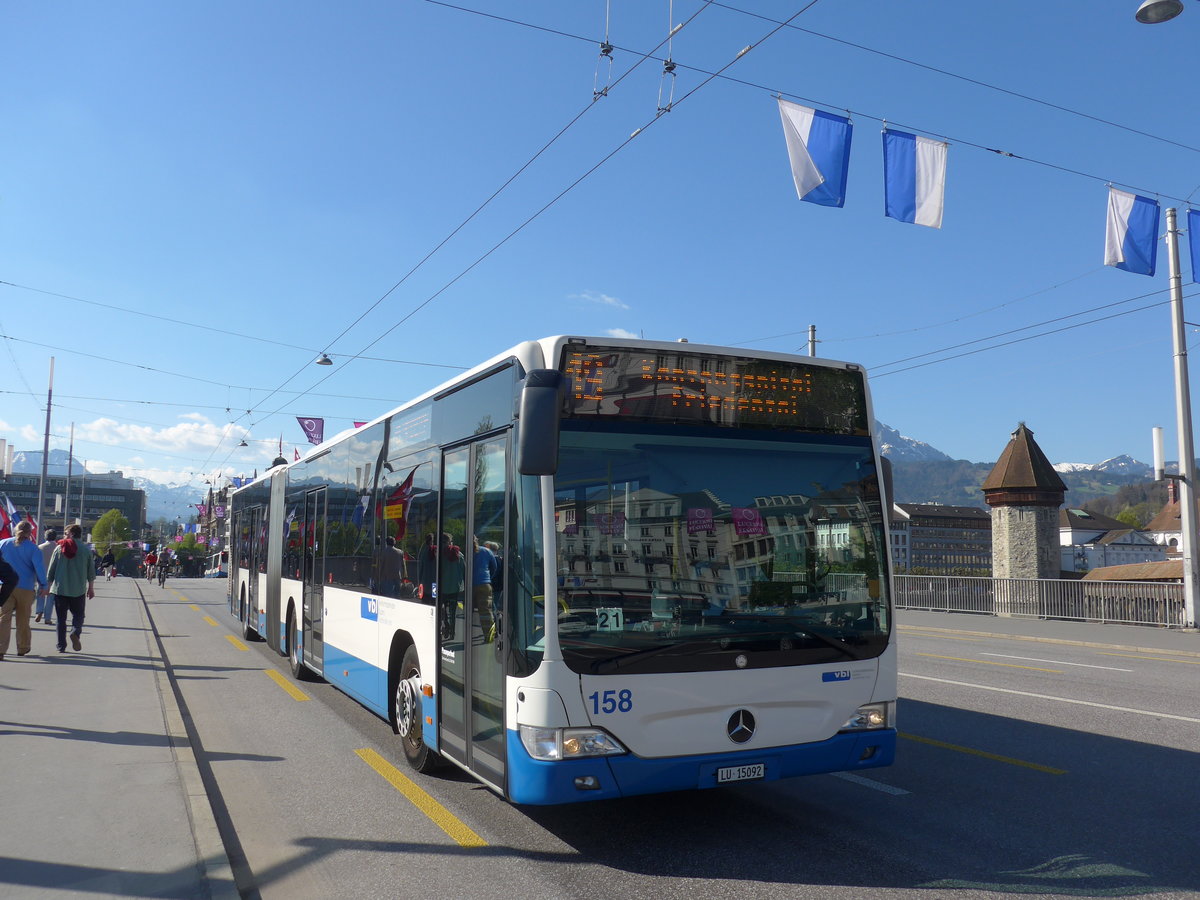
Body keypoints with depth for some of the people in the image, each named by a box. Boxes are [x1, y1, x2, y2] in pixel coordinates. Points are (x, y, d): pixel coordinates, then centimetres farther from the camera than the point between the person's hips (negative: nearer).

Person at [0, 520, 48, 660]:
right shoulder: (33, 548, -5)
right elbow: (39, 567, -9)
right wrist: (42, 585, 2)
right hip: (26, 588, -1)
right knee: (23, 619, 12)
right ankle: (23, 648, 24)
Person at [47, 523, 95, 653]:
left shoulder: (59, 549, 1)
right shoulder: (86, 550, 0)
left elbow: (51, 570, 3)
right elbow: (91, 571, 4)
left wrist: (48, 586, 15)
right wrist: (90, 588, 15)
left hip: (60, 589, 1)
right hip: (78, 590, 0)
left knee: (61, 618, 8)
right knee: (78, 615, 9)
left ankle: (61, 646, 8)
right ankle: (75, 632, -20)